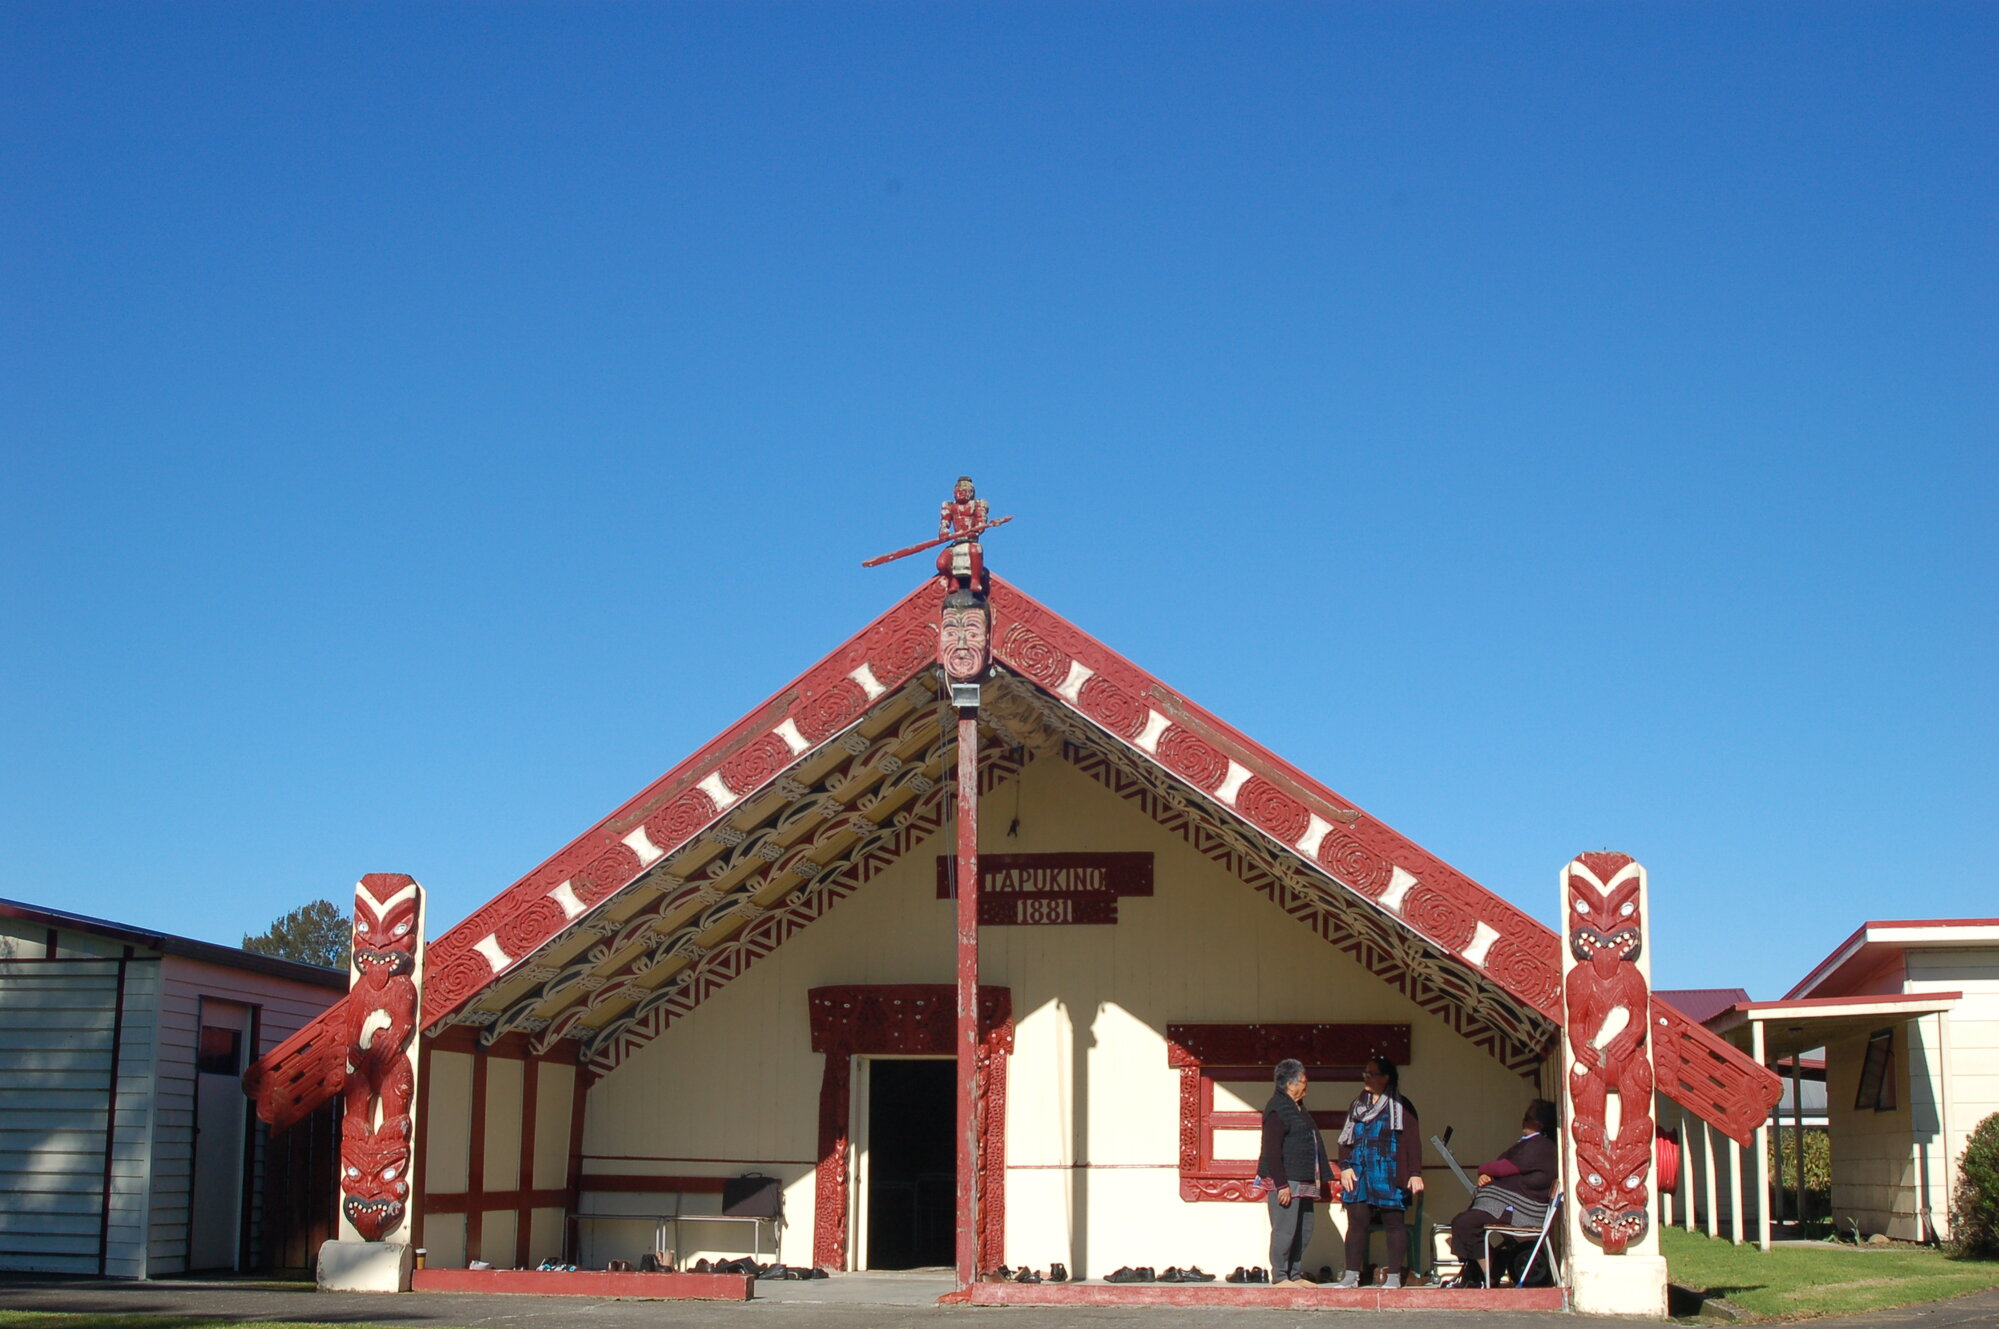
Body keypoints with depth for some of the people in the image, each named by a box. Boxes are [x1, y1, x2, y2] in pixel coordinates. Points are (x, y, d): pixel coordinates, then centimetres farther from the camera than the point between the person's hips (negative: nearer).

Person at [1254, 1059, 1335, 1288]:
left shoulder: (1299, 1108, 19)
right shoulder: (1277, 1110, -12)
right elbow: (1272, 1150, -17)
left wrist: (1324, 1177, 22)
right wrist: (1282, 1184, -21)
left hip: (1304, 1183, 10)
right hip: (1286, 1181, -10)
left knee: (1304, 1230, 12)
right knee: (1285, 1230, -7)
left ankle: (1296, 1275, 20)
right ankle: (1279, 1277, 0)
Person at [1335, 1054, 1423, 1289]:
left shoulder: (1401, 1106, 2)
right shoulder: (1358, 1105, 18)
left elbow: (1412, 1141, -3)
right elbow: (1345, 1139, 16)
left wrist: (1415, 1173, -10)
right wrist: (1345, 1167, 3)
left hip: (1388, 1176, -4)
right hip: (1359, 1175, 4)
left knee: (1393, 1222, -1)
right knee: (1356, 1221, -1)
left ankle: (1394, 1276, 5)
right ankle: (1352, 1275, 2)